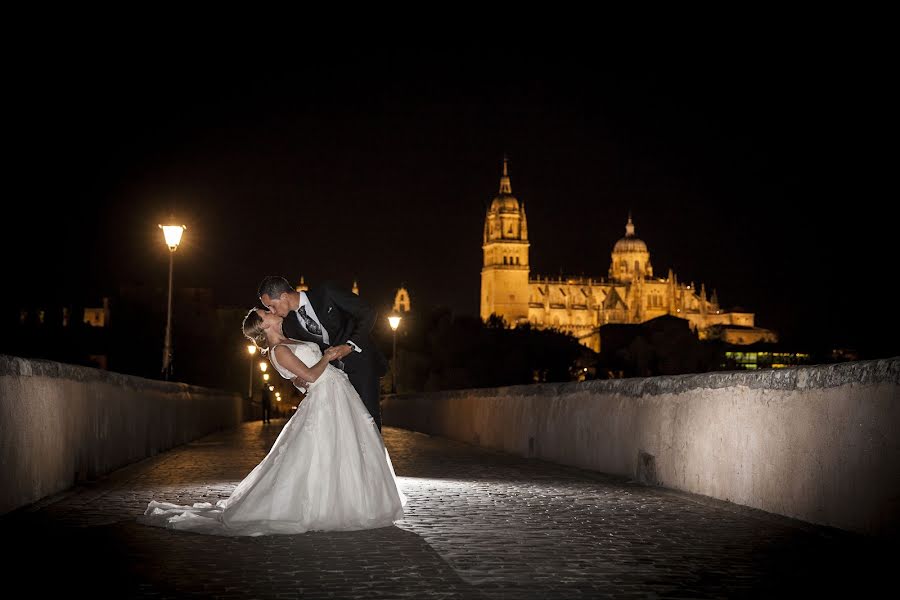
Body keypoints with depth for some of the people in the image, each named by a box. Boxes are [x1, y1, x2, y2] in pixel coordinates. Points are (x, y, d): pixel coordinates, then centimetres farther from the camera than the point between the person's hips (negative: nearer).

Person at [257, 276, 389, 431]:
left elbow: (368, 313, -13)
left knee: (369, 415, -10)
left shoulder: (327, 292, -15)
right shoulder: (290, 324, 0)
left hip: (361, 361, -5)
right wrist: (296, 379, -13)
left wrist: (350, 346, -21)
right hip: (333, 369, 5)